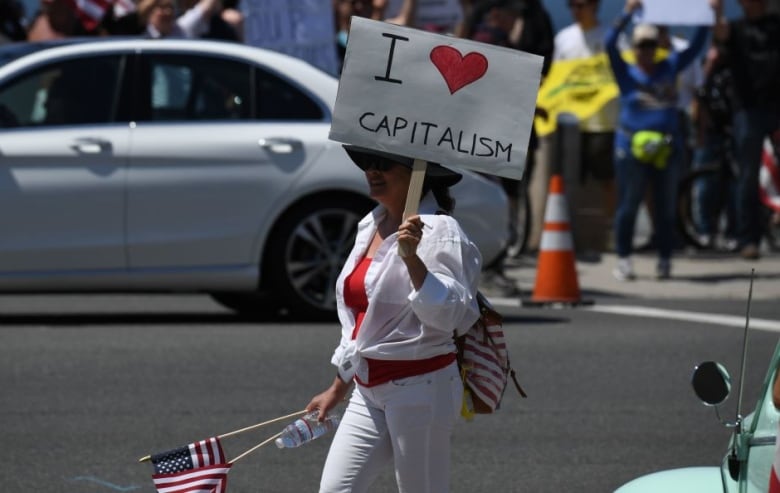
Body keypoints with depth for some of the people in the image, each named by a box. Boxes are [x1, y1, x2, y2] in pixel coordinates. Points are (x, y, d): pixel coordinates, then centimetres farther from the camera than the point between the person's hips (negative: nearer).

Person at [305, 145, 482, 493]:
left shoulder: (438, 232, -12)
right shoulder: (371, 227, 13)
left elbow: (450, 315, -23)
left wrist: (412, 258, -33)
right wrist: (338, 388, 27)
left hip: (421, 389, -8)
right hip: (369, 392, 8)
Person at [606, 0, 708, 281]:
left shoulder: (669, 68, 12)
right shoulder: (626, 72, 3)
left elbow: (695, 47, 12)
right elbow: (610, 44, -11)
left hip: (667, 148, 3)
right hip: (632, 148, -3)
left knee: (665, 207, 6)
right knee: (628, 205, 0)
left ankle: (664, 260, 13)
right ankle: (623, 260, 6)